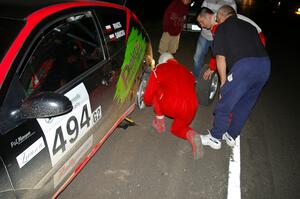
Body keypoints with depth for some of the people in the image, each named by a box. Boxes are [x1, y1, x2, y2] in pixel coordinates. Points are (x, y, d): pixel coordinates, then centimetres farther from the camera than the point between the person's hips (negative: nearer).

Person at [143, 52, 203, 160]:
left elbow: (148, 97, 17)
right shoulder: (186, 70, 26)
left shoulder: (158, 69, 15)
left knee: (155, 90, 23)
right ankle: (191, 135, -3)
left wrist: (148, 102, 40)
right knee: (177, 128, 30)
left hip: (169, 107, -4)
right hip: (190, 109, 4)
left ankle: (160, 122, 26)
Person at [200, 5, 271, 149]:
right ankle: (231, 136, 38)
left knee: (224, 105, 10)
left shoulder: (222, 28, 11)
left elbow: (220, 58, 4)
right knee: (245, 105, 22)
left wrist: (223, 82, 12)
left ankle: (215, 138, 25)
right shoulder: (249, 26, 28)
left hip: (244, 65, -6)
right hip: (265, 64, 7)